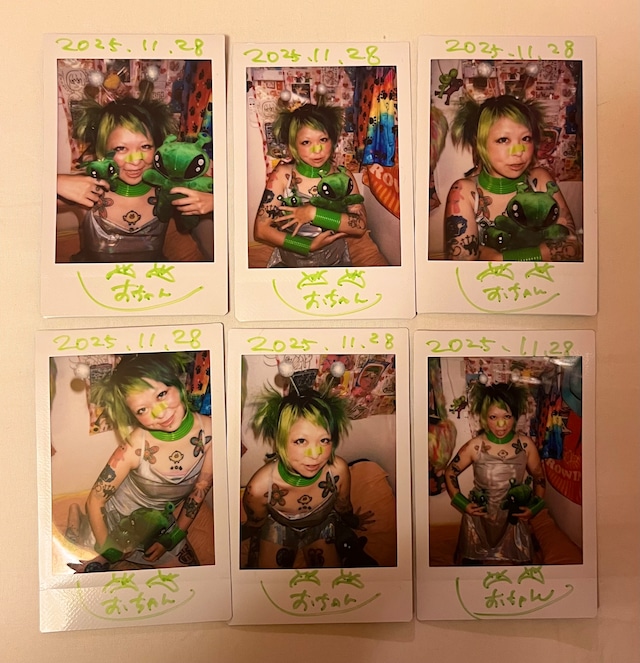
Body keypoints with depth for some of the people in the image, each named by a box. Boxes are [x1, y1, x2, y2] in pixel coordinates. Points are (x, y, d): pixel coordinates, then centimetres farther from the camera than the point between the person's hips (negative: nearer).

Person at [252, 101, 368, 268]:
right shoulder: (283, 175, -7)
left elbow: (361, 226, -10)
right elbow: (261, 230, -10)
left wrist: (314, 214, -19)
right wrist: (310, 245, -16)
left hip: (335, 262, 2)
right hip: (287, 262, -2)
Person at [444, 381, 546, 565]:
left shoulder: (526, 445, -12)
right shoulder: (474, 446, -16)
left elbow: (539, 477, 5)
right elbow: (450, 473, -4)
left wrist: (535, 507, -3)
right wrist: (462, 504, -8)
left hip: (513, 520, 1)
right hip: (479, 520, -1)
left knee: (513, 560, 15)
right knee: (476, 560, 16)